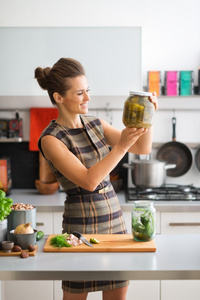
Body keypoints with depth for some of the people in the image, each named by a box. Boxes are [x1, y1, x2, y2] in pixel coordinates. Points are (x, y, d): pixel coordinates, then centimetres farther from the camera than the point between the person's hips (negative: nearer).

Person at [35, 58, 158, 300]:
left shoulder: (96, 124, 6)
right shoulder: (51, 139, -13)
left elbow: (143, 148, 6)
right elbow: (88, 181, -22)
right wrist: (120, 146, -27)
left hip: (115, 219, 6)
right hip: (82, 225, -6)